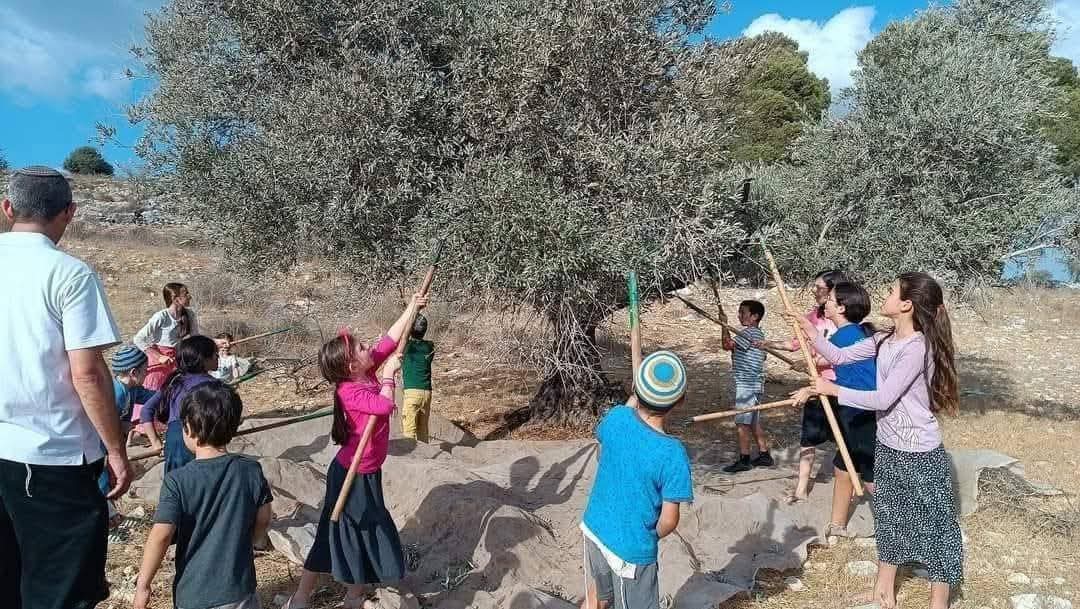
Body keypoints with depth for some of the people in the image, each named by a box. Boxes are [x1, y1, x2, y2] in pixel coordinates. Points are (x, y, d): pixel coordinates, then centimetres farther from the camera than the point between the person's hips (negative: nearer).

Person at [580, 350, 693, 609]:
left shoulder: (617, 418, -16)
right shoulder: (672, 454, -28)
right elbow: (669, 521, -18)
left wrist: (632, 403, 17)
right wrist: (651, 539, 2)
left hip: (594, 530, 5)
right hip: (632, 550, -4)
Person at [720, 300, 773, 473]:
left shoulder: (750, 333, -16)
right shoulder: (758, 333, 16)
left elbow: (727, 345, -24)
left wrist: (725, 326, -13)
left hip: (747, 385, -10)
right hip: (753, 385, 10)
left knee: (742, 423, -4)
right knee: (754, 422, 16)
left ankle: (744, 460, 1)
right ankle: (764, 455, 22)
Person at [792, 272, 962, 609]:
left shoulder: (917, 348, -25)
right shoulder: (885, 340, 0)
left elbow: (883, 399, -25)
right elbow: (841, 356, 6)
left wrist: (833, 390, -18)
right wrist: (809, 330, -4)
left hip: (920, 453, -8)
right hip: (887, 446, 9)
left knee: (933, 522, 8)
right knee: (888, 515, 21)